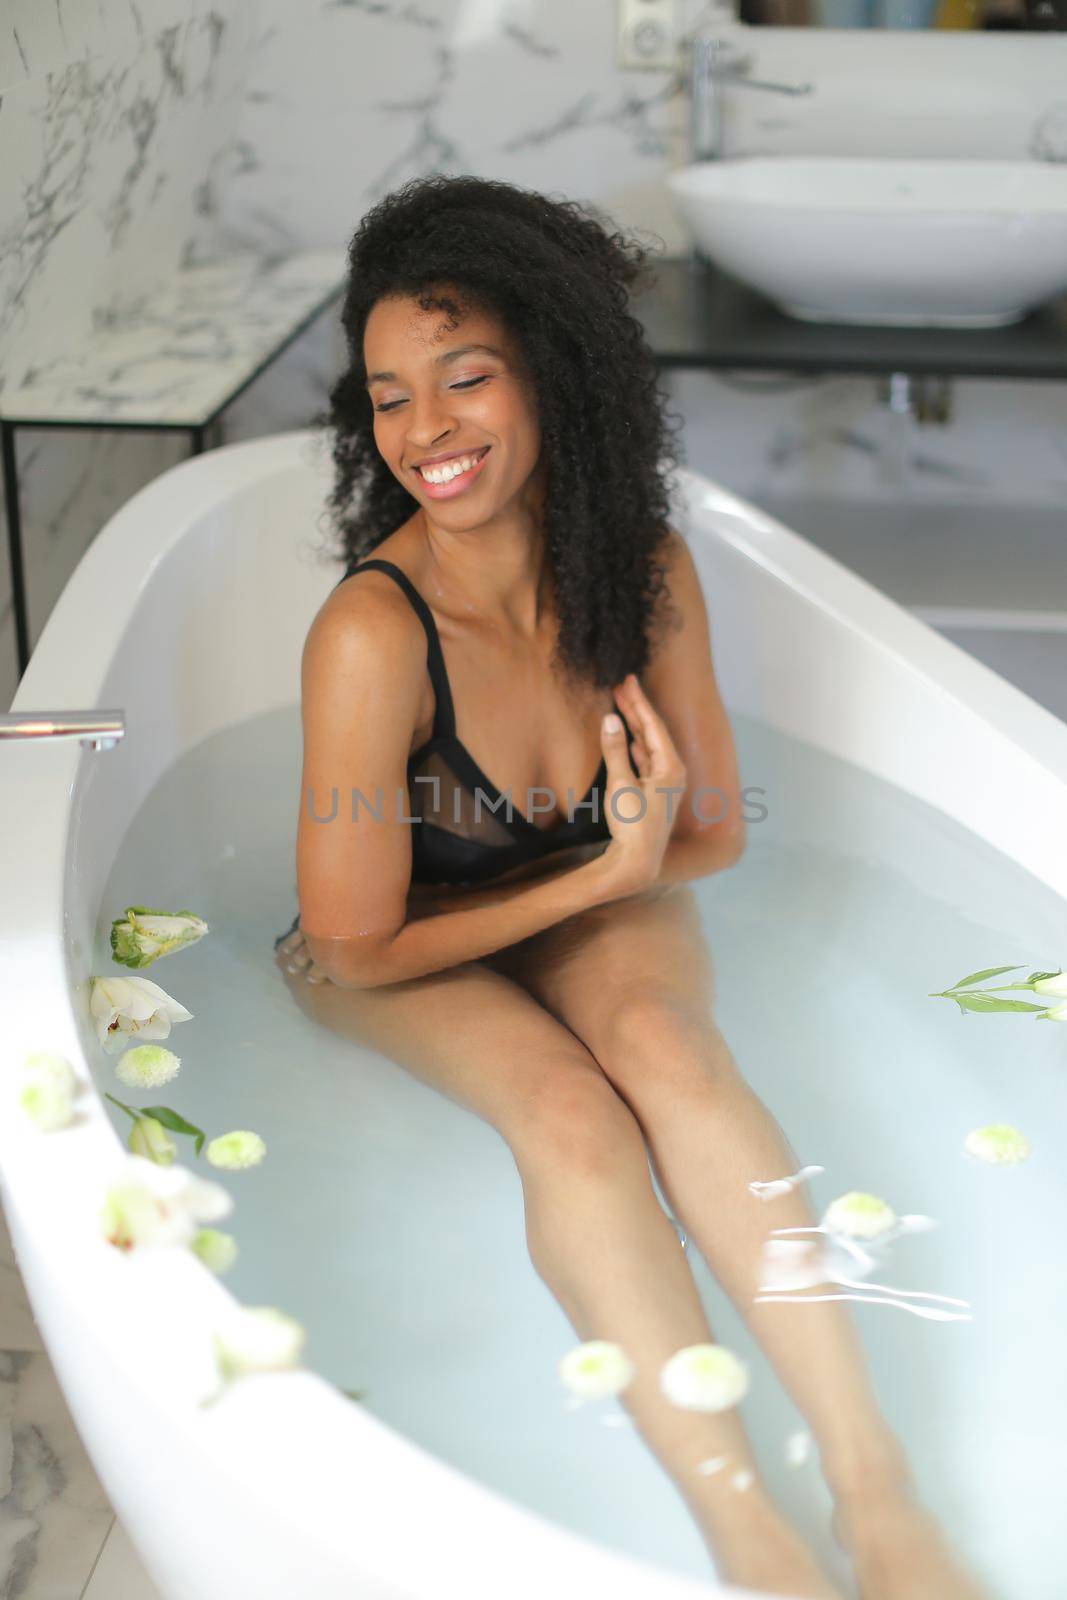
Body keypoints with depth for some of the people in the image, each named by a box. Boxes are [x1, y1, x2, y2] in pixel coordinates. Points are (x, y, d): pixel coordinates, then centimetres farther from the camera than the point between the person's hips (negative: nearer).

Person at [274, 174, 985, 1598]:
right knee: (564, 1102, -31)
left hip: (597, 907, 3)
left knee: (660, 1038, -29)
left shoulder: (648, 573, -16)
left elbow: (715, 835, -2)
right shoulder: (372, 636, -31)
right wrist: (603, 873, -17)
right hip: (396, 959, -2)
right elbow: (359, 947, -23)